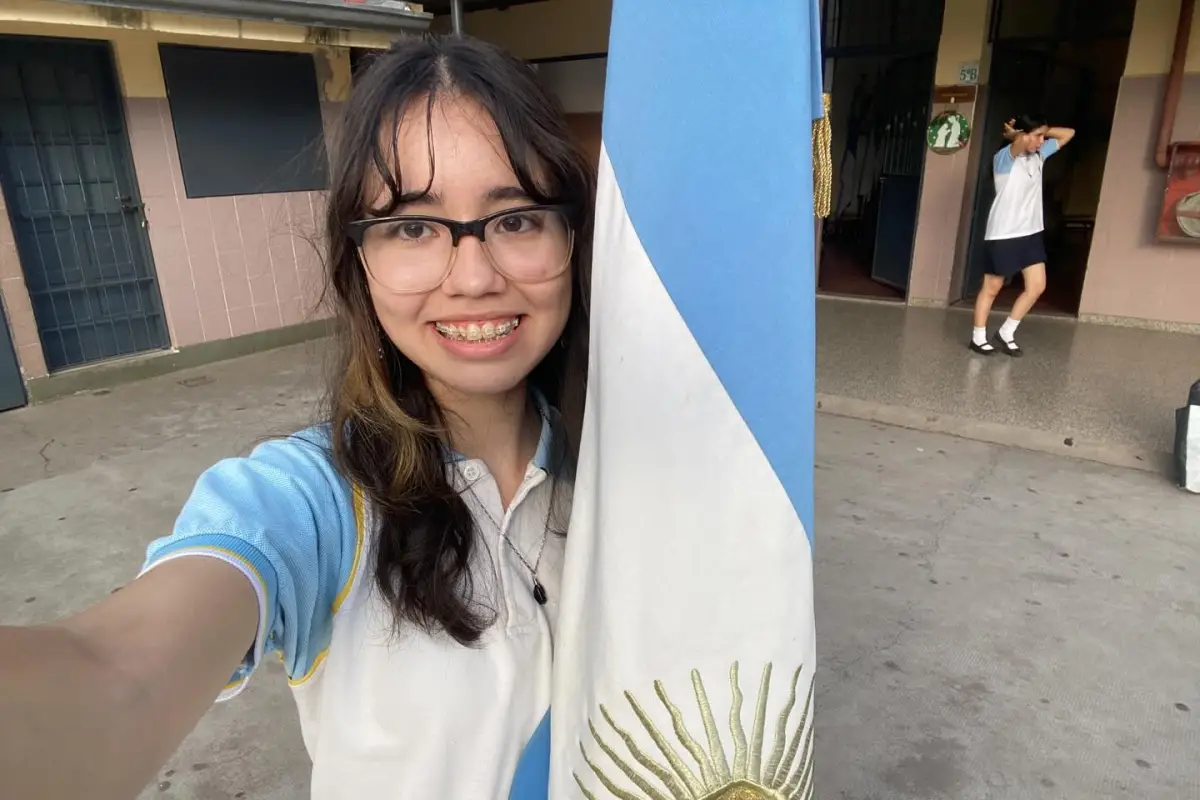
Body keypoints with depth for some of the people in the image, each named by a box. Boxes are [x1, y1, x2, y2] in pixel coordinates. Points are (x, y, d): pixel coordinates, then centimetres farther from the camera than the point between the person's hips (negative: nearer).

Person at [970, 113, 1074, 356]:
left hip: (1031, 233, 8)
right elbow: (1021, 142, -33)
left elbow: (1068, 133, 19)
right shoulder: (1004, 158, -13)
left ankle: (1005, 333, 14)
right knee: (992, 288, 3)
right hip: (1003, 235, -7)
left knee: (1037, 286, 4)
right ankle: (978, 337, 14)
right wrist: (1016, 134, -13)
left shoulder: (1039, 155, 10)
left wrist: (1042, 131, 8)